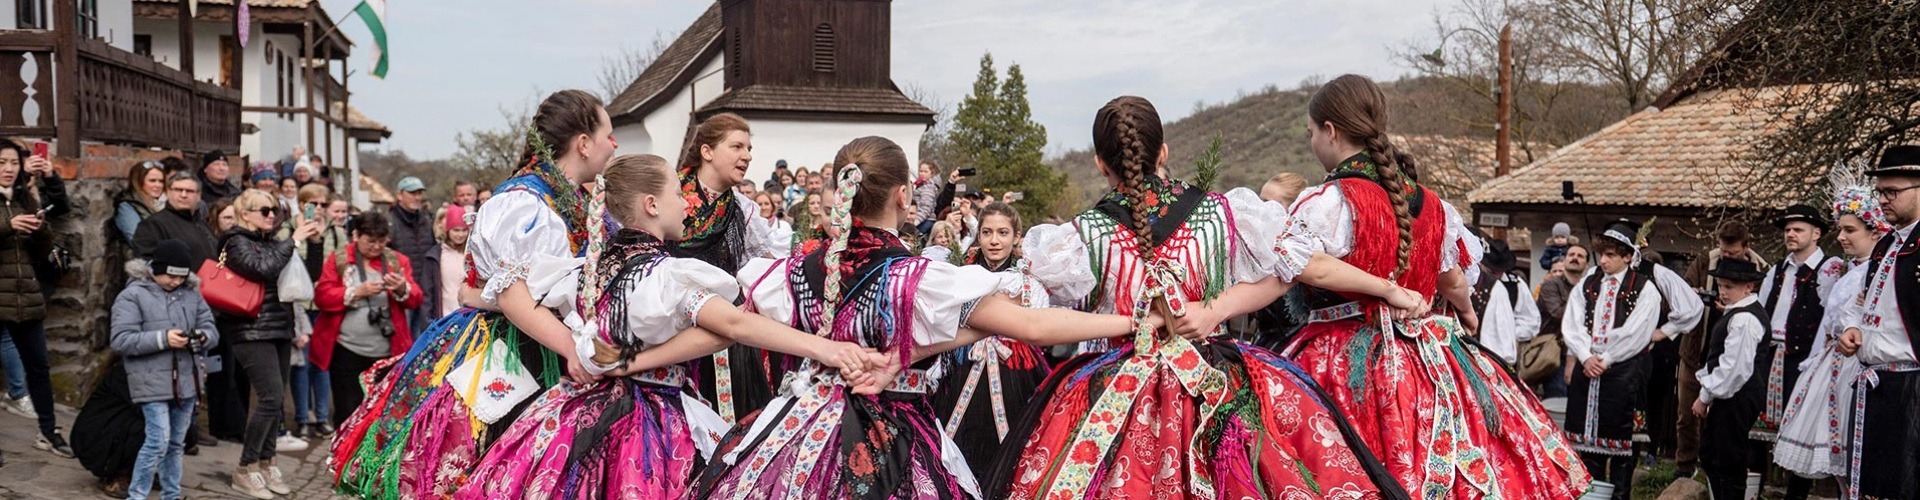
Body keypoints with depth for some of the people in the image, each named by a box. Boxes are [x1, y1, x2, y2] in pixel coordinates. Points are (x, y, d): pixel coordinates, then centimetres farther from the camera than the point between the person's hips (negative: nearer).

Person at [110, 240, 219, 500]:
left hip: (186, 381, 5)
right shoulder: (133, 295, -5)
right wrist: (163, 339, -21)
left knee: (176, 443, 14)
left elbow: (212, 329, 10)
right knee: (158, 441, -12)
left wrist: (203, 337, -14)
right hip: (153, 383, -5)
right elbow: (121, 340, -12)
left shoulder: (191, 293, 9)